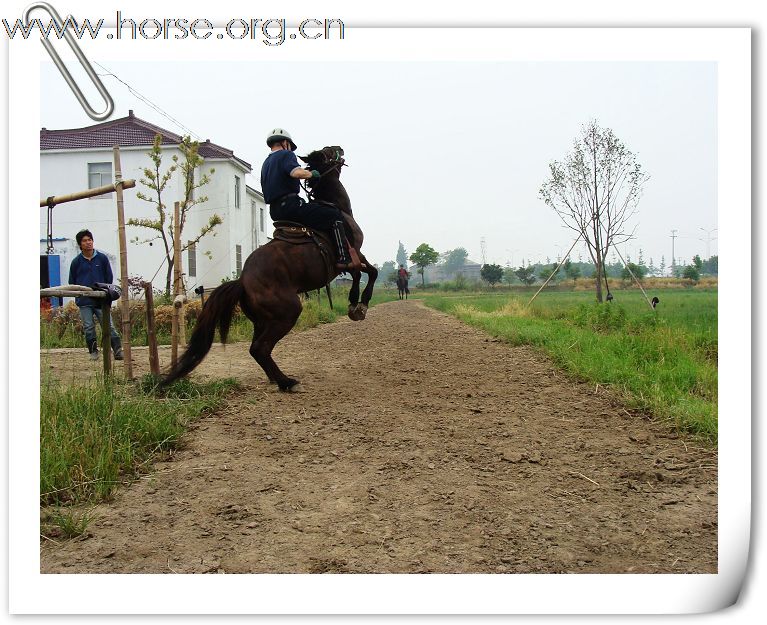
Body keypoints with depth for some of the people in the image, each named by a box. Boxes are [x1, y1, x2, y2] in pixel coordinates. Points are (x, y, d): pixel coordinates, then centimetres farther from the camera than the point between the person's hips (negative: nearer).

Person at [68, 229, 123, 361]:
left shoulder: (102, 258, 5)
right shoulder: (76, 262, 6)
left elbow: (109, 278, 9)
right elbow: (72, 282, 12)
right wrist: (79, 295, 3)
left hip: (101, 300, -1)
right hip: (84, 302, 1)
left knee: (108, 326, -5)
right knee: (88, 328, 3)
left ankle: (118, 350, -6)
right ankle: (93, 352, 13)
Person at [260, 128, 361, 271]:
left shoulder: (265, 164, 25)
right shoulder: (286, 155, -2)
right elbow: (297, 172, -23)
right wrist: (311, 173, -5)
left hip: (275, 211, 9)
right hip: (290, 204, -9)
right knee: (334, 215, -8)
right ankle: (345, 259, -20)